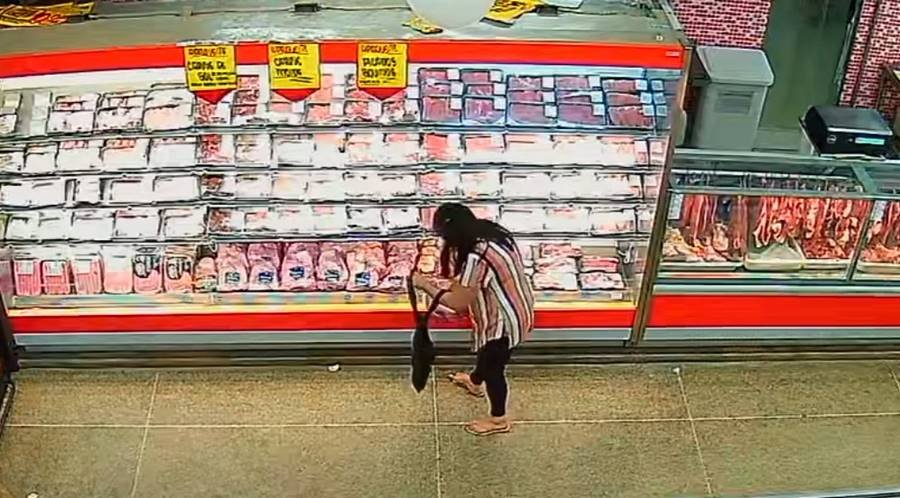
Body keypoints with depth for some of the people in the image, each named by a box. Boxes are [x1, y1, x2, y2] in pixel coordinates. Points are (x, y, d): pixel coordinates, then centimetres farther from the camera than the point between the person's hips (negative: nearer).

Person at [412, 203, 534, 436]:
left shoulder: (476, 258, -35)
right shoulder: (490, 233, -7)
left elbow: (459, 303, -26)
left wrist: (425, 285, -17)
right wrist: (458, 283, 5)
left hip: (505, 319, -9)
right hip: (516, 308, 9)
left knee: (493, 367, 14)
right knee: (487, 350, 34)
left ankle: (498, 419, 37)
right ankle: (475, 382, 62)